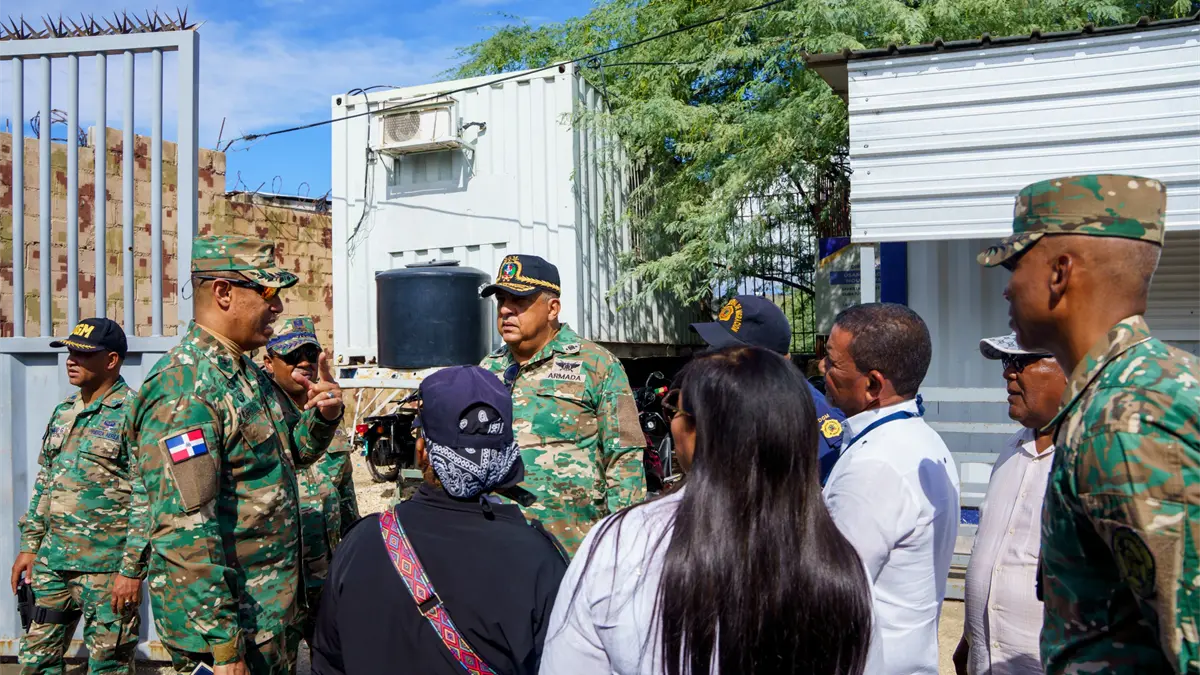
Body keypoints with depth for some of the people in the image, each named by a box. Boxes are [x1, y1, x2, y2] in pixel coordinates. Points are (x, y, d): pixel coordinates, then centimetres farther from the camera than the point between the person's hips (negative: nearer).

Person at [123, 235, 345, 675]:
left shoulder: (248, 373, 8)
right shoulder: (184, 388, -21)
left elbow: (286, 457, 22)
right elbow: (183, 531, -26)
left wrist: (322, 418, 0)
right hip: (232, 623, -9)